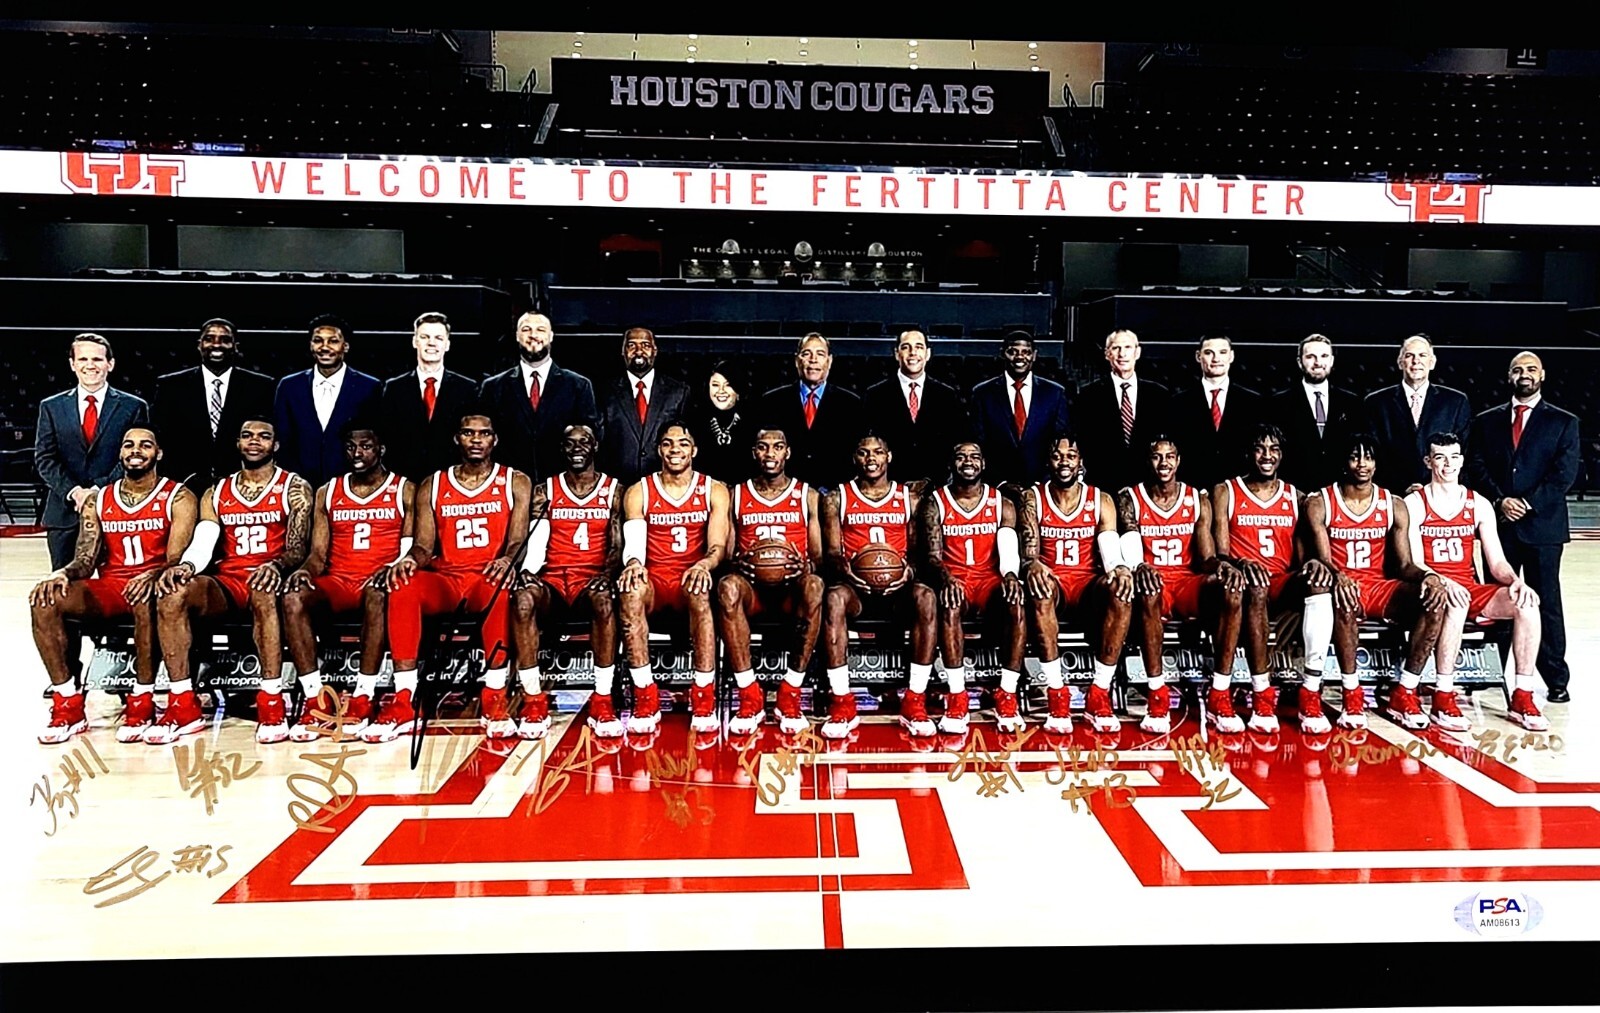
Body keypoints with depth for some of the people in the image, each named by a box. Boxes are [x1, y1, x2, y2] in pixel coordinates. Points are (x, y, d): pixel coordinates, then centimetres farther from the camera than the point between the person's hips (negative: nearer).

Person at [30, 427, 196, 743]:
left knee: (145, 598, -40)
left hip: (151, 586, -4)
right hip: (108, 587, 5)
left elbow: (176, 559, -12)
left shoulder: (178, 498, -1)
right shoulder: (97, 502, 12)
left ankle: (142, 703, -27)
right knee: (44, 600, -22)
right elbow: (86, 559, 4)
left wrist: (153, 576, -34)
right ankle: (68, 706, -17)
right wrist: (63, 573, -20)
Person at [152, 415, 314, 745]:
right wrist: (185, 566, -20)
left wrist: (276, 566, -29)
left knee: (264, 592, -40)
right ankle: (183, 706, -23)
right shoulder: (216, 494, 17)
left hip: (265, 580, -4)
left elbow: (297, 549, -5)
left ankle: (272, 704, -37)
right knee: (171, 594, -27)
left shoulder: (294, 489, 5)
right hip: (226, 581, 4)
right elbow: (203, 543, 4)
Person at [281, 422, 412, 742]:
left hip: (377, 581, -3)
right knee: (293, 596, -29)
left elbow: (411, 549, -1)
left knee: (377, 593, -39)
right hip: (337, 582, 3)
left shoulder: (404, 491, 8)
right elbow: (318, 553, 11)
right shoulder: (328, 493, 17)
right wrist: (306, 570, -12)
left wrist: (394, 569, -22)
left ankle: (362, 700, -34)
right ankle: (313, 700, -27)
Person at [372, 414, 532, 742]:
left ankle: (494, 698, -32)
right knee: (403, 587, -32)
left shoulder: (515, 483, 9)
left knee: (502, 585, -39)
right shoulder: (432, 486, 14)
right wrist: (410, 559, -19)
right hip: (444, 578, 2)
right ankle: (403, 703, -31)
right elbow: (424, 545, 7)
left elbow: (518, 540, -4)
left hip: (488, 578, -2)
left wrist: (508, 560, -29)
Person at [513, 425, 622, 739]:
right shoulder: (545, 491, 12)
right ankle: (534, 701, -26)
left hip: (592, 579, -1)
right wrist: (527, 569, -20)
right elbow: (536, 539, 0)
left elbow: (618, 545, 2)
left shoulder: (613, 491, 10)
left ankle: (602, 702, -29)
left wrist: (607, 573, -19)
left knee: (604, 600, -38)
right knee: (523, 599, -34)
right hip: (553, 578, 1)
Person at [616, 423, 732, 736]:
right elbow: (633, 543, -4)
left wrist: (703, 565, -28)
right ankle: (646, 700, -32)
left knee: (700, 592, -37)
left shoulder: (714, 490, 6)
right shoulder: (639, 492, 8)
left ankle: (704, 701, -33)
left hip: (691, 579, 0)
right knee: (630, 591, -35)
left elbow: (718, 546, -5)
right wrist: (633, 563, -29)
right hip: (653, 580, 1)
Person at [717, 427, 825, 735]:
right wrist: (739, 562, -14)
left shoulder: (807, 496, 11)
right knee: (727, 586, -36)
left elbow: (818, 556, 8)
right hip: (752, 586, 1)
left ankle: (790, 694, -27)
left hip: (792, 588, 0)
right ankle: (749, 696, -29)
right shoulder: (736, 495, 12)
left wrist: (806, 565, -16)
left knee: (815, 585, -37)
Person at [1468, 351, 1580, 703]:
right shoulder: (1487, 421, 11)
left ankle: (1556, 680, 8)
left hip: (1542, 525, -2)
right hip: (1500, 524, 2)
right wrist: (1499, 500, -11)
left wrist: (1527, 503, -13)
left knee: (1547, 603, 2)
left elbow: (1565, 474, -3)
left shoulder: (1564, 422, 6)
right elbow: (1476, 467, 3)